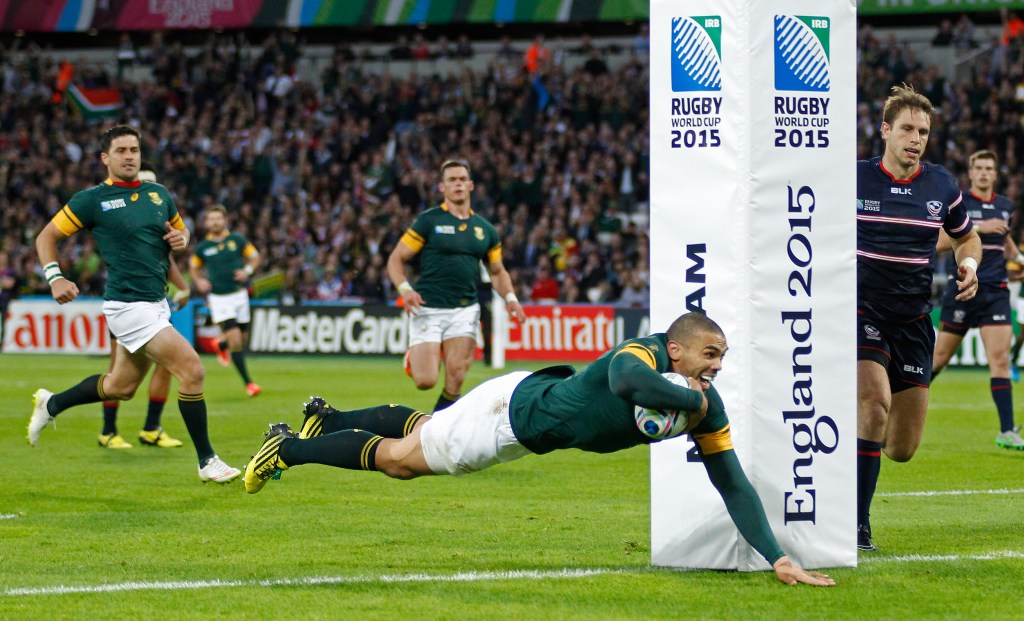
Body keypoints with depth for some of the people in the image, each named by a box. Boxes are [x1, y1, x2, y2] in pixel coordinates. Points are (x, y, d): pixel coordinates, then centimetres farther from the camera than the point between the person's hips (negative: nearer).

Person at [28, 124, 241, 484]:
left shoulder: (159, 194, 10)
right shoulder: (92, 200, -6)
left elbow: (180, 231, 24)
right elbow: (46, 237, 1)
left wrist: (181, 239, -1)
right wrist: (54, 277, -14)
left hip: (156, 304, 7)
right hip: (128, 305, -7)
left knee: (121, 387, 19)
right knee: (191, 370, -16)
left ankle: (51, 404, 41)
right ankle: (207, 462, -7)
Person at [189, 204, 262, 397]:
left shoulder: (237, 240, -1)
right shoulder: (203, 247, 0)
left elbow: (254, 256, 10)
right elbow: (194, 267, 16)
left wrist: (248, 270, -9)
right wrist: (199, 281, -2)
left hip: (239, 294, 2)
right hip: (218, 298, -2)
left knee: (242, 338, 10)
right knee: (235, 340, -14)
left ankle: (222, 345, 46)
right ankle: (248, 382, -10)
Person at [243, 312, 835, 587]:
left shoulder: (706, 404, -16)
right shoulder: (646, 354, -36)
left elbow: (733, 483, -13)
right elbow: (627, 380, -63)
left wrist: (778, 557, -22)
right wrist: (690, 399, -47)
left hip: (538, 427, 7)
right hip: (514, 407, -7)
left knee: (418, 429, 27)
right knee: (400, 457, 9)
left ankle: (325, 419, 49)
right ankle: (287, 447, 30)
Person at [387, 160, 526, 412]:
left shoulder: (484, 229, 11)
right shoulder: (428, 221, -1)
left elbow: (498, 271, 21)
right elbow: (396, 259, -1)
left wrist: (510, 297, 2)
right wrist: (405, 289, -19)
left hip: (464, 310, 3)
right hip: (428, 308, -3)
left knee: (455, 380, -10)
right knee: (425, 381, -10)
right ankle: (413, 359, 25)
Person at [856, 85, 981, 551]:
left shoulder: (942, 186, 4)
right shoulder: (854, 179, -4)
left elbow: (966, 237, 20)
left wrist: (969, 264, -1)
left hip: (913, 320, 4)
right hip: (861, 311, -4)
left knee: (902, 450, 2)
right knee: (875, 401, -29)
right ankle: (856, 524, -20)